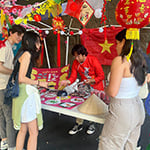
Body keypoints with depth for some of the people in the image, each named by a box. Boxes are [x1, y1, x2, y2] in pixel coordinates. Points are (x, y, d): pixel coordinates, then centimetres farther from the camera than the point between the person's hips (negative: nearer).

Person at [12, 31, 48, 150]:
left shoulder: (23, 53, 17)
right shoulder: (27, 54, -11)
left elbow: (22, 76, 15)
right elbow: (22, 78, -18)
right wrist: (39, 83, -10)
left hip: (23, 92, 10)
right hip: (25, 92, -10)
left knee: (23, 130, 18)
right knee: (34, 132, -2)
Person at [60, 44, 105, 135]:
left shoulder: (93, 60, -21)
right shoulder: (75, 63, -6)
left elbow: (101, 76, -18)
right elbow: (73, 76, -6)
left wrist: (91, 80, -31)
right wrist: (67, 82, -27)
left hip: (95, 86, -4)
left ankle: (92, 124, 27)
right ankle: (79, 124, 17)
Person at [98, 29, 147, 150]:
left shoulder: (120, 60, -19)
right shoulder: (141, 61, 4)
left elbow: (113, 92, -21)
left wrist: (105, 89, 1)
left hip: (122, 111, -8)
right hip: (138, 109, 8)